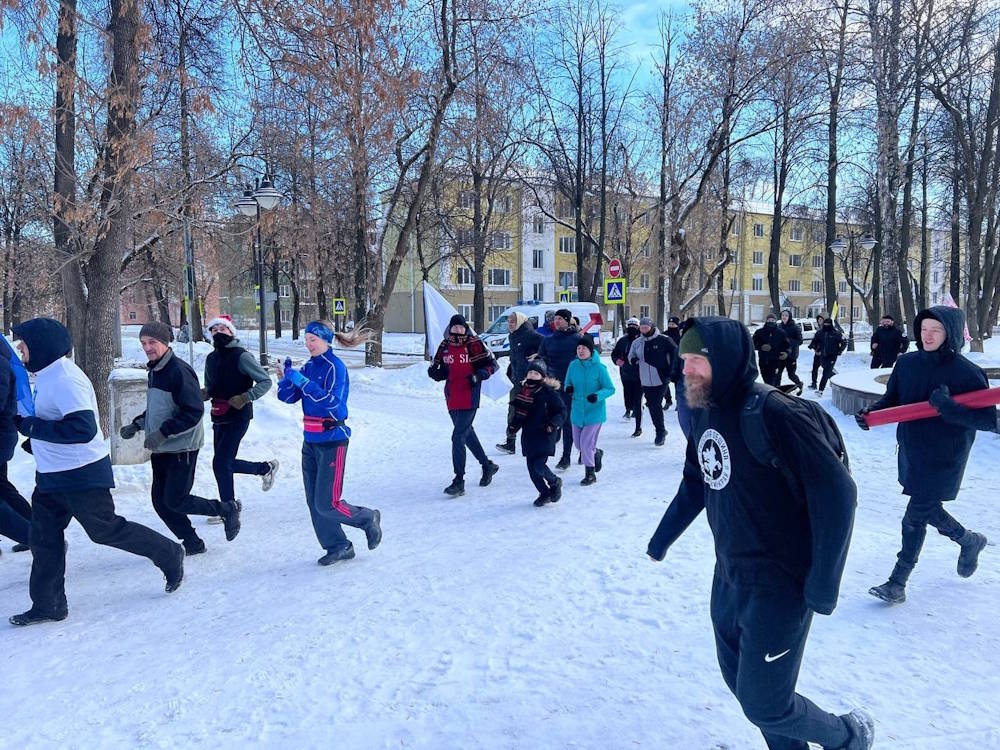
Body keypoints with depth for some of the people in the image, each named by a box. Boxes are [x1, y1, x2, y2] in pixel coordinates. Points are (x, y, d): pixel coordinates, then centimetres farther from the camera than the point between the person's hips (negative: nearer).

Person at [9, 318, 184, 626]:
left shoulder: (64, 380, -23)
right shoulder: (48, 375, 9)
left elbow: (84, 428, -31)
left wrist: (33, 427, -25)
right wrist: (34, 431, 9)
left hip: (81, 475, -10)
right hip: (52, 475, 10)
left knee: (106, 529, 2)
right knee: (45, 539, 12)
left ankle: (169, 556, 19)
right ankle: (47, 605, 23)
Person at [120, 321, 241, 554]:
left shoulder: (179, 371, -18)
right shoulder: (154, 371, 11)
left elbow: (194, 412, -22)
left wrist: (163, 432, -25)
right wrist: (136, 425, 10)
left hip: (182, 448, -9)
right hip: (160, 450, 9)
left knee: (175, 500, -6)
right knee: (160, 501, 9)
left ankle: (227, 509, 13)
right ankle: (192, 543, 22)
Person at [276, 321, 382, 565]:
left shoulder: (335, 366, -13)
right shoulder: (308, 367, 9)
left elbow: (332, 402, -24)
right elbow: (287, 397, 7)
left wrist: (302, 381, -26)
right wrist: (284, 377, -12)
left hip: (332, 441, -8)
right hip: (311, 441, 8)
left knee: (327, 503, -6)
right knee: (314, 502, 10)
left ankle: (368, 518, 19)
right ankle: (337, 546, 24)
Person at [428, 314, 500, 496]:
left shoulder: (474, 344, -8)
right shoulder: (444, 346, 8)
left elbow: (492, 364, -3)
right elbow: (443, 372, 16)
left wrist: (479, 375, -19)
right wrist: (434, 372, -6)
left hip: (468, 400, -7)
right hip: (451, 400, 7)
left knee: (458, 437, -12)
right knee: (467, 434, 19)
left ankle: (459, 481, -4)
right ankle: (487, 465, 40)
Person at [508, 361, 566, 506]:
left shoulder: (549, 392, -9)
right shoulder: (522, 391, 8)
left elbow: (561, 411, -6)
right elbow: (518, 412, 20)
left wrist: (554, 423, -21)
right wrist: (513, 426, 7)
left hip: (545, 435, -6)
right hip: (529, 435, 6)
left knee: (539, 465, -15)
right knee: (531, 467, 5)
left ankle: (555, 482, 16)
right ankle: (544, 493, 24)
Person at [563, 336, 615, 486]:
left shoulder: (599, 368, -13)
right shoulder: (573, 365, -1)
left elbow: (610, 389, -9)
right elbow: (568, 383, 11)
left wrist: (597, 396, -27)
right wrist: (568, 388, -13)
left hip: (594, 411, -5)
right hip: (577, 411, 5)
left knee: (586, 443, -8)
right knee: (578, 442, 14)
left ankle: (590, 474, 13)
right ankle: (596, 453, 46)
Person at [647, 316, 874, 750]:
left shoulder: (775, 414, -22)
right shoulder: (705, 415, 2)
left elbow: (836, 493, -21)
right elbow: (695, 485, 16)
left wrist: (823, 584, -18)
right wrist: (661, 539, 24)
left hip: (779, 584, -7)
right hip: (729, 577, 8)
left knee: (763, 704, 1)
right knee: (738, 679, 18)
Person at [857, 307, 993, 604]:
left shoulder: (967, 373, -17)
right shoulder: (907, 363, -2)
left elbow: (990, 420, -18)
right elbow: (891, 399, 9)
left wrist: (949, 408, -33)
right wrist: (870, 413, -11)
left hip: (943, 459, -6)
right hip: (910, 451, 6)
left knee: (914, 518, -1)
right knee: (926, 509, 22)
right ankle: (969, 541, 50)